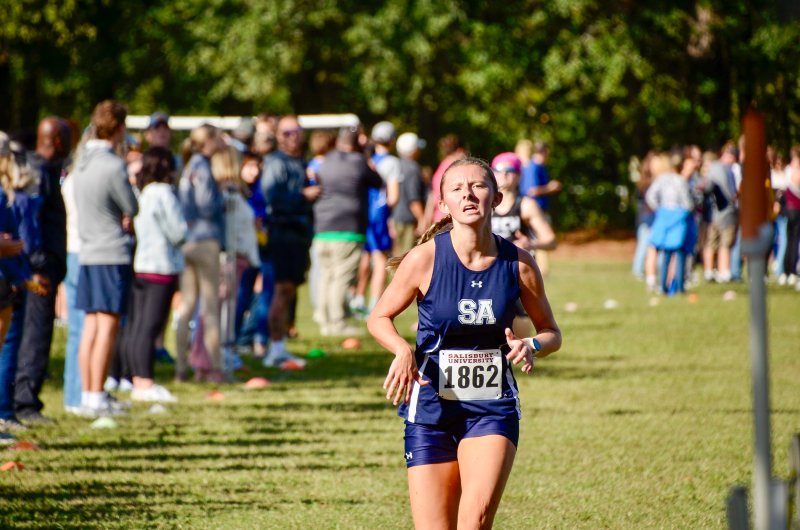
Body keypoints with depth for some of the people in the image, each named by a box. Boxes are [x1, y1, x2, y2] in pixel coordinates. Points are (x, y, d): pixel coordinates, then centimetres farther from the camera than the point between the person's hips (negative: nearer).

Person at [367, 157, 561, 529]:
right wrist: (403, 350, -17)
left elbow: (551, 332, 11)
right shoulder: (425, 259, -9)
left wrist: (533, 346, -12)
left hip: (493, 409, 1)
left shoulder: (518, 264, -4)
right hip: (432, 405, 0)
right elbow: (379, 318, 4)